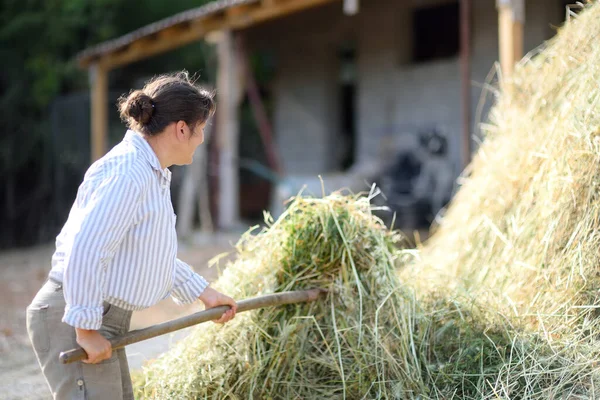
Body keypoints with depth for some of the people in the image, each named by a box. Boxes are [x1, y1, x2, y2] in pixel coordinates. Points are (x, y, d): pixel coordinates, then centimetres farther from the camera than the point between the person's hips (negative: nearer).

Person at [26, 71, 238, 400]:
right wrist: (86, 329, -23)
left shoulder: (152, 174, 13)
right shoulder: (126, 173, -21)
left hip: (101, 321, 11)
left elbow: (153, 252, 24)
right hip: (72, 320, -11)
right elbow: (84, 252, -27)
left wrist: (203, 292, 27)